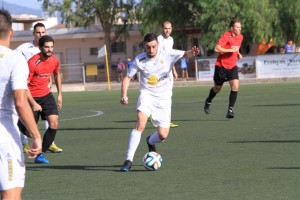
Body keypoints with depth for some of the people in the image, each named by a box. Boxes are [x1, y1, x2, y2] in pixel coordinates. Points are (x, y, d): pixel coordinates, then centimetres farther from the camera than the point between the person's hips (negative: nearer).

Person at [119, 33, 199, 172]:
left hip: (164, 98, 1)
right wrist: (124, 95, -14)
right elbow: (128, 77, 0)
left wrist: (191, 52, -48)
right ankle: (128, 160, -20)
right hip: (147, 94, -1)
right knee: (140, 124, -25)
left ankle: (150, 142, 35)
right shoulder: (139, 60, -8)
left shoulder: (167, 54, -10)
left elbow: (184, 54, -24)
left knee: (163, 135, -4)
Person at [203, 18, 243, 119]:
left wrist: (238, 53, 8)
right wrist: (230, 50, -29)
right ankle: (208, 102, 42)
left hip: (232, 66, 5)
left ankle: (230, 110, -11)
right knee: (217, 88, 12)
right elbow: (217, 48, -27)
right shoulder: (226, 36, -17)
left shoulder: (240, 37, 6)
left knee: (235, 86, -16)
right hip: (221, 65, -5)